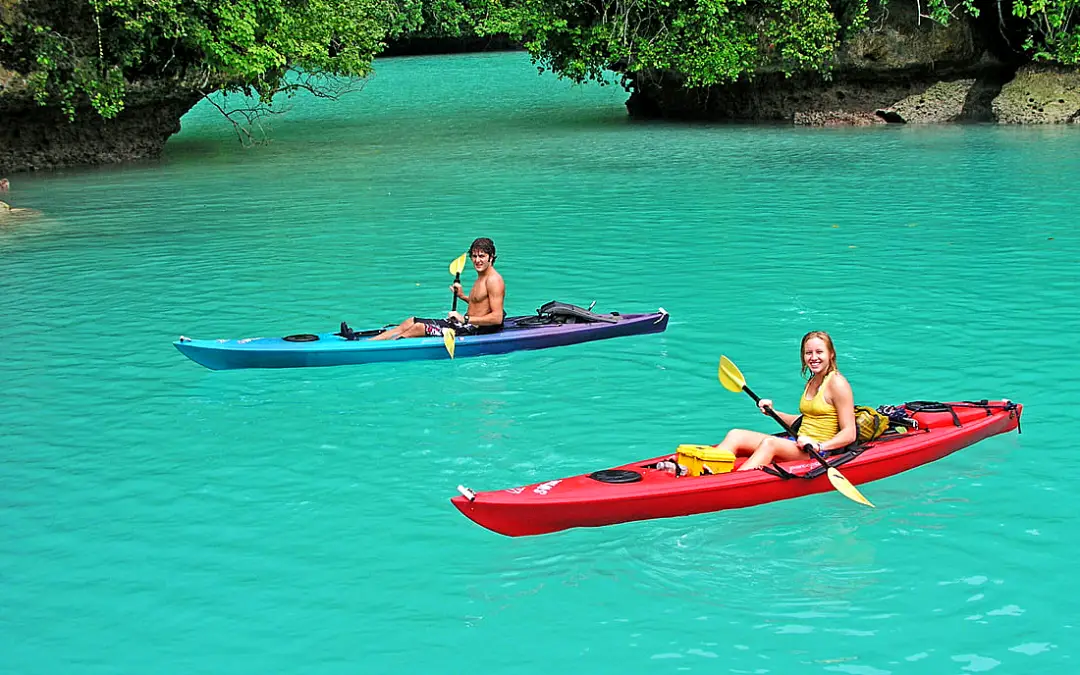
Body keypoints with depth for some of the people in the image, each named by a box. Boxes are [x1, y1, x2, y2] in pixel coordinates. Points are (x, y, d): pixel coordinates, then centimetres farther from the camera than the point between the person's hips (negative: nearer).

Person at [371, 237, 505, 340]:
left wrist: (465, 319, -26)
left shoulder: (494, 280, -16)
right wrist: (462, 296, 15)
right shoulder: (481, 277, 13)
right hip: (467, 325, 10)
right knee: (411, 322, 5)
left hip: (474, 330, -10)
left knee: (418, 328, -18)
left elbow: (497, 318, -23)